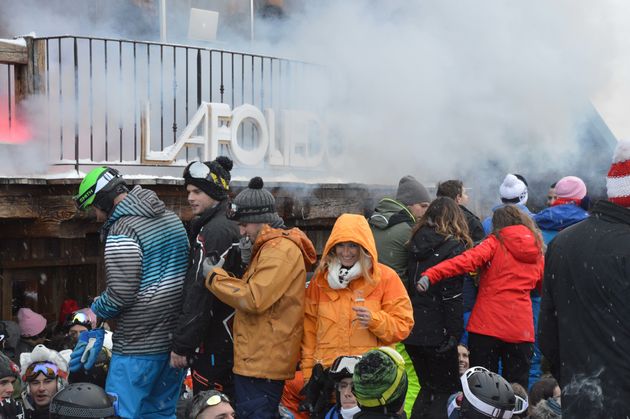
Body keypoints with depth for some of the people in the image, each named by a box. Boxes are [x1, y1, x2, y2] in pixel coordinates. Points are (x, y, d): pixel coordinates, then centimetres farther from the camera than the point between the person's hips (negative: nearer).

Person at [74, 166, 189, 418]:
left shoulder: (121, 230, -16)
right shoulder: (171, 218, 11)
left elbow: (121, 293, -18)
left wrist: (94, 310, 1)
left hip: (140, 343, -8)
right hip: (176, 338, 9)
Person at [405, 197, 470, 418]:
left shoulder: (416, 242, 7)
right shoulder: (453, 247, -10)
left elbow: (410, 284, 8)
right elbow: (452, 297, -16)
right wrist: (455, 333, -12)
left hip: (412, 329, 6)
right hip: (436, 332, -6)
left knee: (427, 388, 19)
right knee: (446, 391, 6)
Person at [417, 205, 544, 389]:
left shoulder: (496, 243, -3)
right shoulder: (538, 252, 11)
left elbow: (468, 260, -20)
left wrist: (431, 275, -30)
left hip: (487, 326, -3)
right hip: (522, 330, 4)